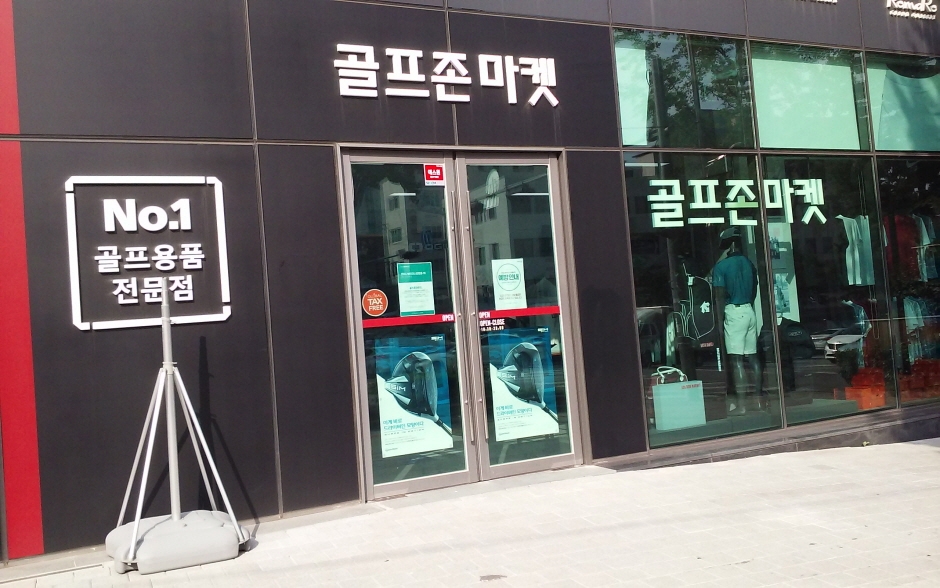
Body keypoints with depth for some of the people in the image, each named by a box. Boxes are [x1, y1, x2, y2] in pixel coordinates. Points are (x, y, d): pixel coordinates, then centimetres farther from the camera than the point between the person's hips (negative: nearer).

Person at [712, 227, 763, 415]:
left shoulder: (721, 266, -9)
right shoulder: (749, 264, 10)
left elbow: (719, 297, -11)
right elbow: (754, 291, 17)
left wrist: (719, 322, -7)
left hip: (733, 312, -7)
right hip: (749, 310, 7)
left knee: (736, 359, -8)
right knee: (752, 357, 12)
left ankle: (741, 404, -9)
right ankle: (758, 397, 18)